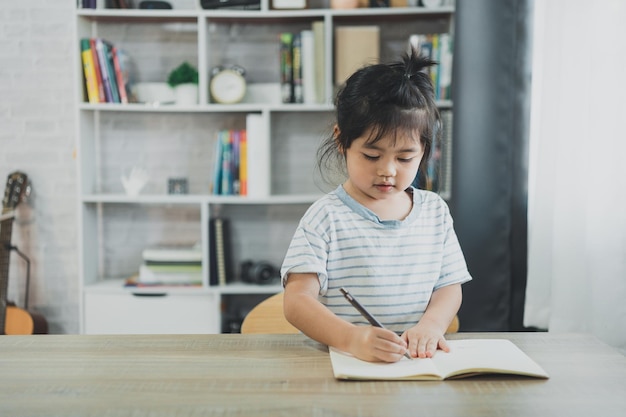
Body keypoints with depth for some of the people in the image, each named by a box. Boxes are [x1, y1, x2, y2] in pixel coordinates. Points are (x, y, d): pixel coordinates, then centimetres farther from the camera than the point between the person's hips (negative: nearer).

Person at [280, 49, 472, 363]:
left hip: (419, 363, 4)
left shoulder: (435, 211, 10)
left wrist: (430, 325, -11)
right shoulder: (325, 218, -6)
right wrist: (352, 338, -31)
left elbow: (449, 285, 10)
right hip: (338, 361, -3)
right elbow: (296, 301, -14)